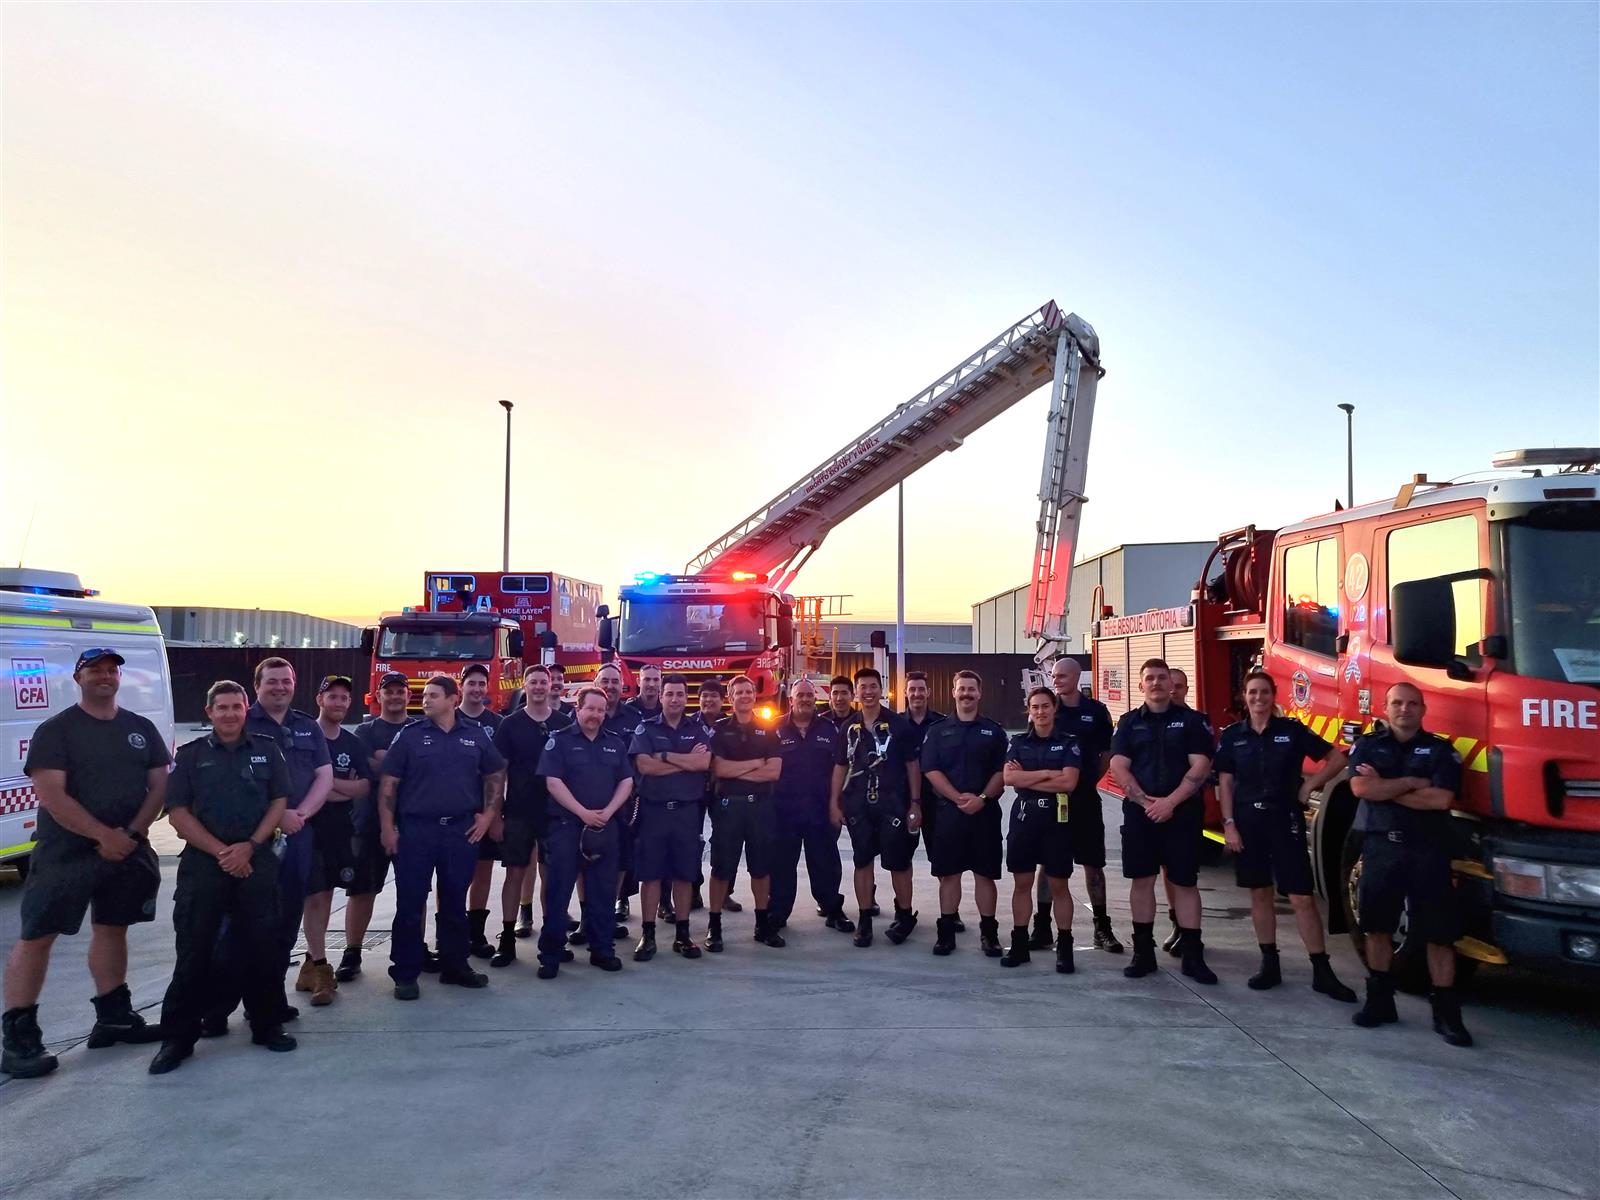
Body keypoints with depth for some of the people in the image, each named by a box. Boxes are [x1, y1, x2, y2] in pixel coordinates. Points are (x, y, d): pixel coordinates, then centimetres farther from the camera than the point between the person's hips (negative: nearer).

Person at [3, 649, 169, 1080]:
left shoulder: (142, 730, 8)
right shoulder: (55, 731, -5)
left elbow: (159, 785, 6)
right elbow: (52, 796, -15)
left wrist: (131, 833, -9)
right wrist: (104, 836, -19)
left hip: (126, 849, 5)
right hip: (63, 852, -4)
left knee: (112, 930, 13)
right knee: (36, 936, -4)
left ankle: (113, 1018, 24)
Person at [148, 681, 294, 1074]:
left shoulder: (267, 749, 8)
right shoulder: (190, 755, 5)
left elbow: (279, 802, 5)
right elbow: (178, 813, -1)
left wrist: (249, 846, -8)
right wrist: (220, 852, -10)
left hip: (257, 861, 1)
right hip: (203, 862, -1)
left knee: (263, 946, 3)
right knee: (194, 950, 0)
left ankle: (267, 1024, 16)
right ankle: (178, 1036, 9)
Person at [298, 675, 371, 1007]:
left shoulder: (353, 744, 10)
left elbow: (364, 788, 2)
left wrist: (327, 783, -13)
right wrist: (344, 789, -11)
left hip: (341, 829, 5)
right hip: (309, 826, -5)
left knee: (326, 894, 10)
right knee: (315, 896, -7)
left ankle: (310, 962, 19)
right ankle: (320, 969, -4)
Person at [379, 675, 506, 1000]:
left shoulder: (476, 735, 5)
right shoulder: (409, 735, -1)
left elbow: (495, 775, 14)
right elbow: (388, 783, -2)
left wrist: (488, 815, 5)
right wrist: (387, 827, -8)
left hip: (462, 830, 2)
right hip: (416, 829, -2)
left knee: (454, 903, 12)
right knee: (410, 903, 2)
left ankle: (455, 966, 23)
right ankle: (405, 973, 11)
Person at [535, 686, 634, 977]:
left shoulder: (616, 742, 11)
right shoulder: (559, 740, -2)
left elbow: (626, 781, 8)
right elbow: (553, 781, -10)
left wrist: (608, 812, -7)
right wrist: (583, 813, -15)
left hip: (605, 826, 4)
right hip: (565, 824, -4)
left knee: (603, 890, 8)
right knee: (558, 890, -1)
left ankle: (602, 949, 17)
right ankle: (550, 954, 6)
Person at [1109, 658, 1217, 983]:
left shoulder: (1191, 720, 2)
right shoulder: (1129, 722, 7)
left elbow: (1200, 766, -6)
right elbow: (1118, 767, -1)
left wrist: (1170, 802, -15)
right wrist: (1145, 800, -14)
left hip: (1182, 813, -2)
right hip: (1139, 812, 2)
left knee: (1185, 882, 1)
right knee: (1141, 880, 5)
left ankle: (1192, 955, 8)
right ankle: (1143, 951, 14)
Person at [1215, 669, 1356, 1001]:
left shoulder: (1292, 730, -1)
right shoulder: (1232, 735, 3)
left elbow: (1337, 759, 4)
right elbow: (1225, 783, 4)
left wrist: (1308, 786, -3)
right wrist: (1229, 824, -4)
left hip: (1285, 820, -2)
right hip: (1247, 822, 2)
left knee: (1302, 897, -3)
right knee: (1259, 893, 9)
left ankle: (1322, 972, 4)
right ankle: (1269, 964, 19)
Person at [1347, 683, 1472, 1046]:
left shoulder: (1441, 750, 1)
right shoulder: (1367, 745, 6)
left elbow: (1441, 800, -13)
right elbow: (1361, 789, -9)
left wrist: (1384, 788, -9)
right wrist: (1412, 782, -11)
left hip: (1427, 850, -2)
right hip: (1380, 846, 2)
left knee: (1439, 932, -1)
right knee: (1377, 926, 9)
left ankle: (1446, 1011, 6)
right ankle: (1380, 1000, 21)